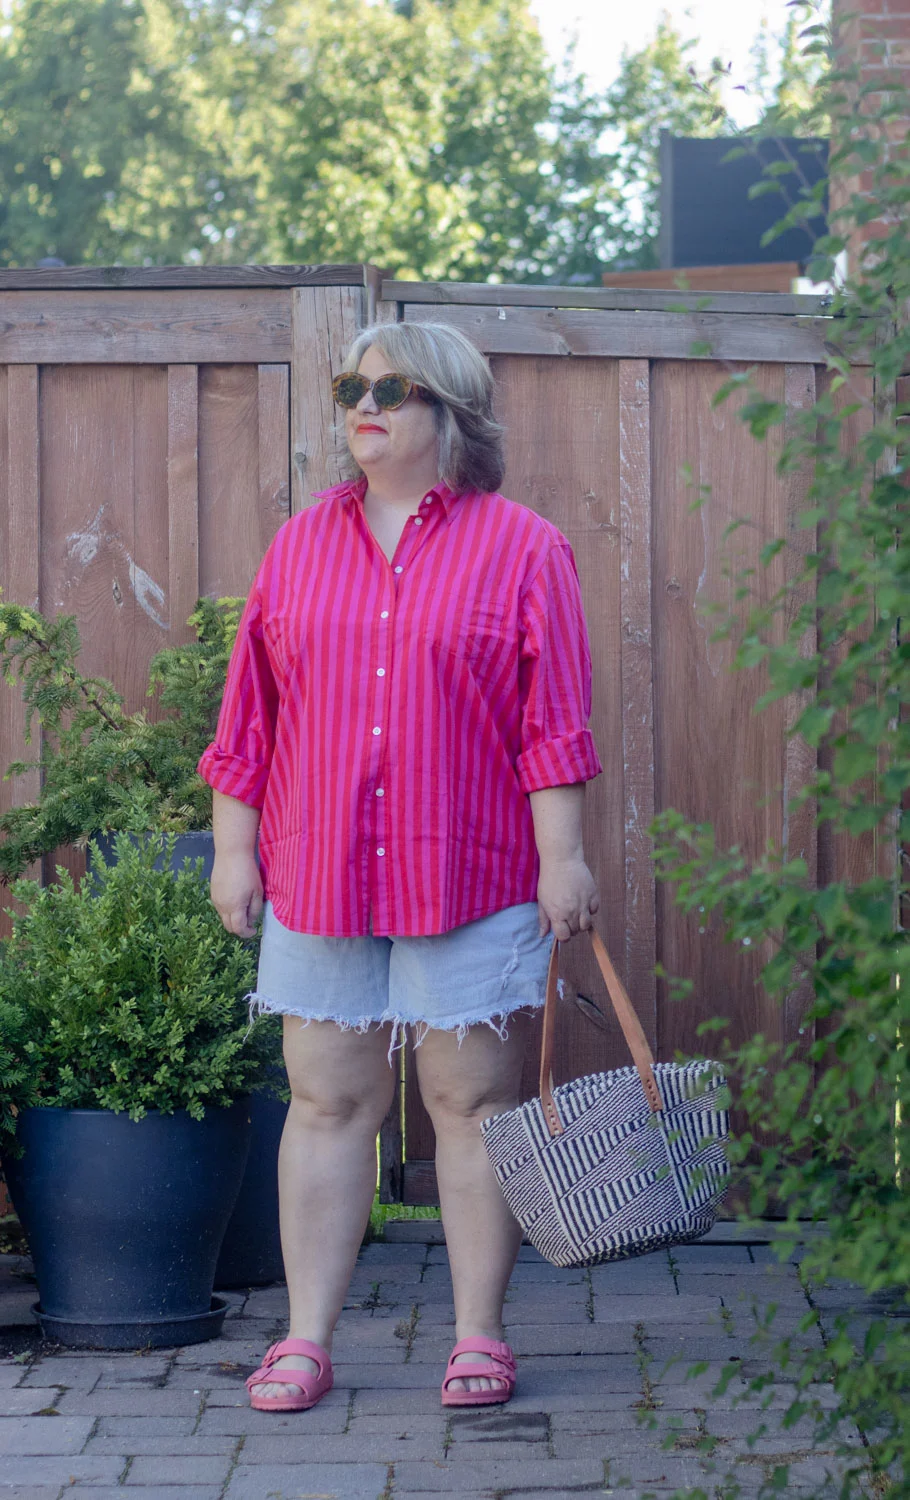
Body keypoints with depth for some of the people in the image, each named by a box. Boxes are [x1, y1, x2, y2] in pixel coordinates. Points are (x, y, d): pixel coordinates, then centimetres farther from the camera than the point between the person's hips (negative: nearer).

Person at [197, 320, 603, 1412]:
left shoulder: (520, 548, 1)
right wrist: (233, 849, 7)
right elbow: (250, 713, 11)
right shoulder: (301, 545, 10)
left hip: (469, 876, -3)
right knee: (327, 1103, 5)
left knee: (474, 1102, 3)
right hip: (317, 875, 3)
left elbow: (552, 723, -3)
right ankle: (305, 1342, 10)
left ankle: (479, 1338, 12)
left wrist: (564, 858, -8)